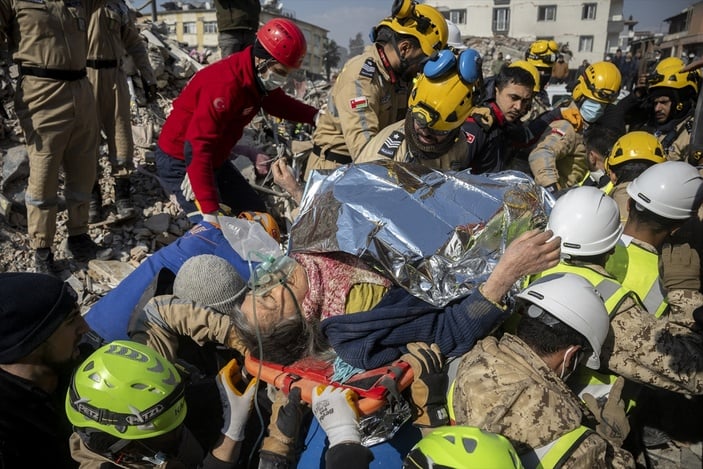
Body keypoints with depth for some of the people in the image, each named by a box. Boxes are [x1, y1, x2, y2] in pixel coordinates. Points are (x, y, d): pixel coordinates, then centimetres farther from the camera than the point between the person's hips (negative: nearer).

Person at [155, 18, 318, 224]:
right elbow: (197, 150, -37)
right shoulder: (225, 86, -33)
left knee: (255, 212, 13)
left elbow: (279, 103, 12)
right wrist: (209, 212, -41)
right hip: (180, 162, -9)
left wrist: (315, 116, -8)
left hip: (214, 159, 10)